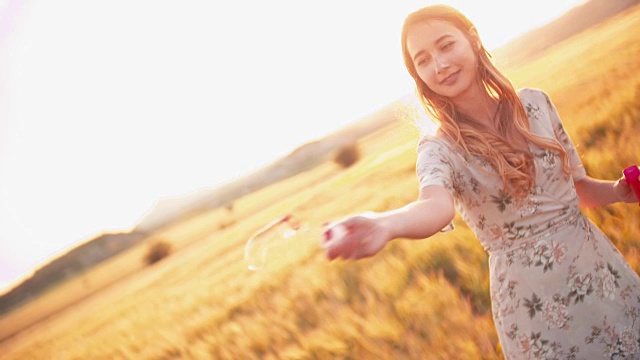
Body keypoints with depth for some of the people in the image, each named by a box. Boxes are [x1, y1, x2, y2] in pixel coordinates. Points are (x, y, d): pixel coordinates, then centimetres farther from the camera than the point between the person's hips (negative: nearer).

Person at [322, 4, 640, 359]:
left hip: (604, 272, 4)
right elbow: (437, 205, -35)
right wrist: (385, 225, -56)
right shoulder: (439, 148, -11)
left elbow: (577, 187, 12)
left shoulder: (534, 102, 2)